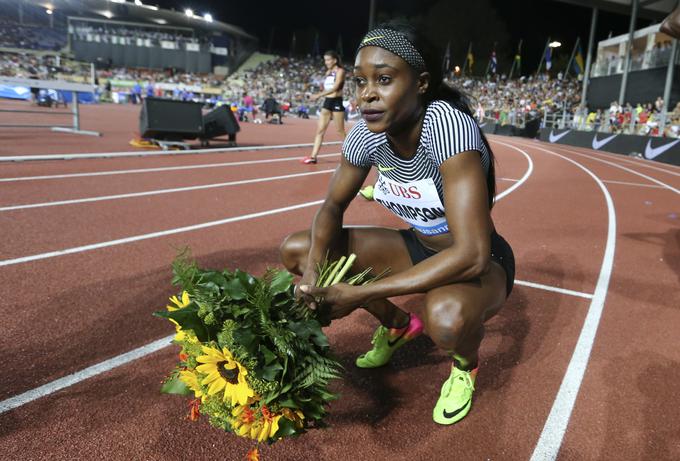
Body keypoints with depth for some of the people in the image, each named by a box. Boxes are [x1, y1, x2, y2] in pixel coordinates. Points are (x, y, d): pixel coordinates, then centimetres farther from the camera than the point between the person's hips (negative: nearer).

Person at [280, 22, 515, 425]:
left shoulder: (447, 123, -31)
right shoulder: (367, 133, -12)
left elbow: (471, 255, -36)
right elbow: (333, 206, 1)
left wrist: (361, 294, -33)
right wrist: (313, 268, -21)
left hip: (482, 263, -6)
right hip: (418, 248, 6)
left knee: (447, 316, -41)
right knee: (296, 250, -3)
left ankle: (466, 362, 2)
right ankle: (399, 325, 18)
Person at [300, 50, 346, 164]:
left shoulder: (340, 71, -8)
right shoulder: (328, 72, 15)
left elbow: (335, 88, -20)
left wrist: (318, 95, -25)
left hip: (336, 102, -7)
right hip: (327, 102, 7)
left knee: (340, 131, 1)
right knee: (320, 130, 0)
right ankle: (313, 156, -2)